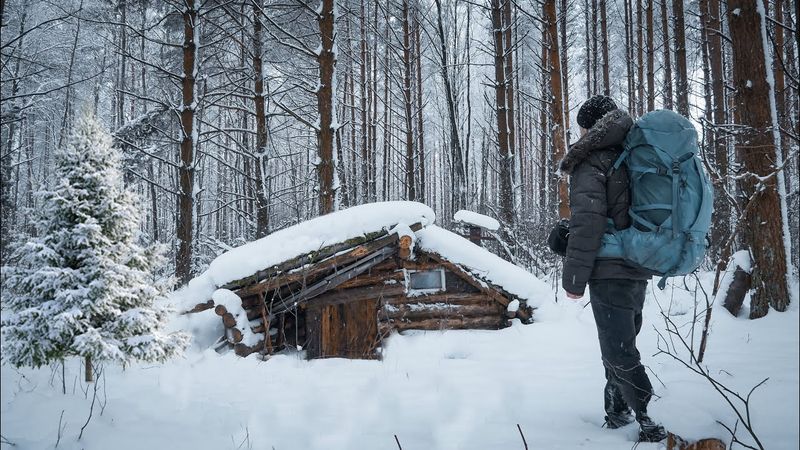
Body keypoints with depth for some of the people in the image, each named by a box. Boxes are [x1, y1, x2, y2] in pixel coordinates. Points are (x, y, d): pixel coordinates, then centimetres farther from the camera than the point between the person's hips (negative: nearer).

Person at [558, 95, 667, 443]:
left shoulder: (591, 161, -8)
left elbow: (588, 221, -18)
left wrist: (574, 278, -15)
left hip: (609, 271, -8)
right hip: (640, 270, 8)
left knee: (618, 351, -4)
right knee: (622, 344, 17)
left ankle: (646, 420, -3)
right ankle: (618, 411, 23)